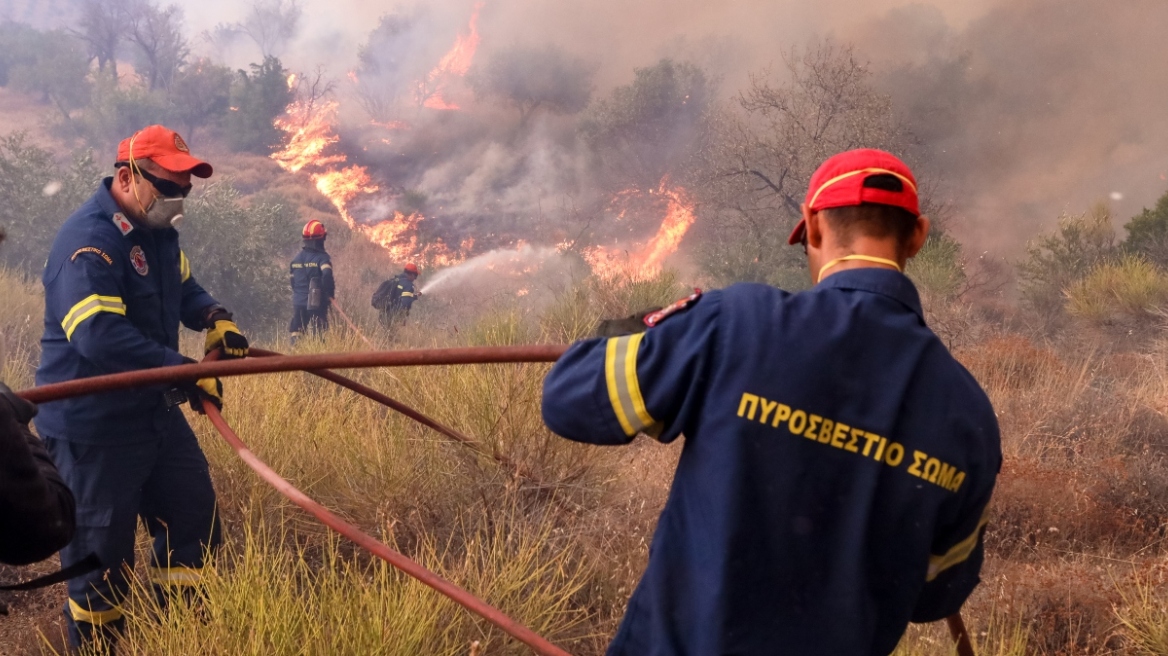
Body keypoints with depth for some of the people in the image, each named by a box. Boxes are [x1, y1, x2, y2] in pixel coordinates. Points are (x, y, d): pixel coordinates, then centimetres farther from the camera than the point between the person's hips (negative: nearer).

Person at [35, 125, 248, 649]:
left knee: (196, 525, 14)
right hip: (93, 429, -9)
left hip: (154, 414, 9)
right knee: (102, 554, 1)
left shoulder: (156, 231, 7)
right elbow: (100, 336, -34)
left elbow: (183, 288, 24)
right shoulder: (88, 241, -23)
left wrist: (214, 317, 1)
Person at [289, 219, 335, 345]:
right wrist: (330, 294, -12)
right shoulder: (322, 258, -10)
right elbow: (327, 276, -26)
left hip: (298, 303, 5)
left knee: (296, 336, 10)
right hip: (317, 303, -5)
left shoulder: (297, 258, 9)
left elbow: (292, 280, 14)